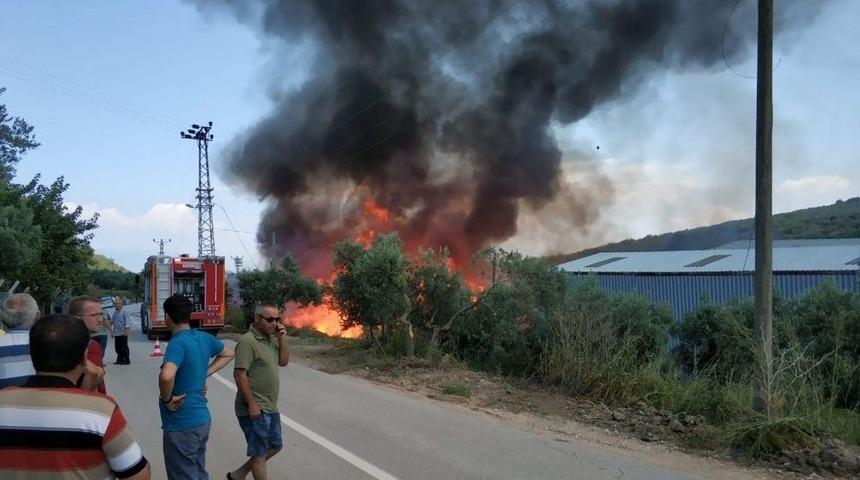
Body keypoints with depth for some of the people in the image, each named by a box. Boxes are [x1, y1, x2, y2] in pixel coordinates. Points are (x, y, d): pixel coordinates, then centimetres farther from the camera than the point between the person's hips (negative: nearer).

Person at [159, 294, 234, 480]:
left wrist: (167, 399, -21)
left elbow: (166, 376, -40)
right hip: (202, 419, 8)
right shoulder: (204, 338, 3)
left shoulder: (177, 343, -21)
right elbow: (228, 354, 22)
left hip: (181, 425, -8)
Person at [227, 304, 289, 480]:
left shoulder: (271, 338, 8)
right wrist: (252, 404, -23)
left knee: (275, 446, 19)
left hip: (271, 407, 9)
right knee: (260, 453, 2)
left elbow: (283, 362, 11)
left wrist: (282, 340, -4)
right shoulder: (248, 341, -18)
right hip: (255, 409, -9)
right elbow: (239, 374, -22)